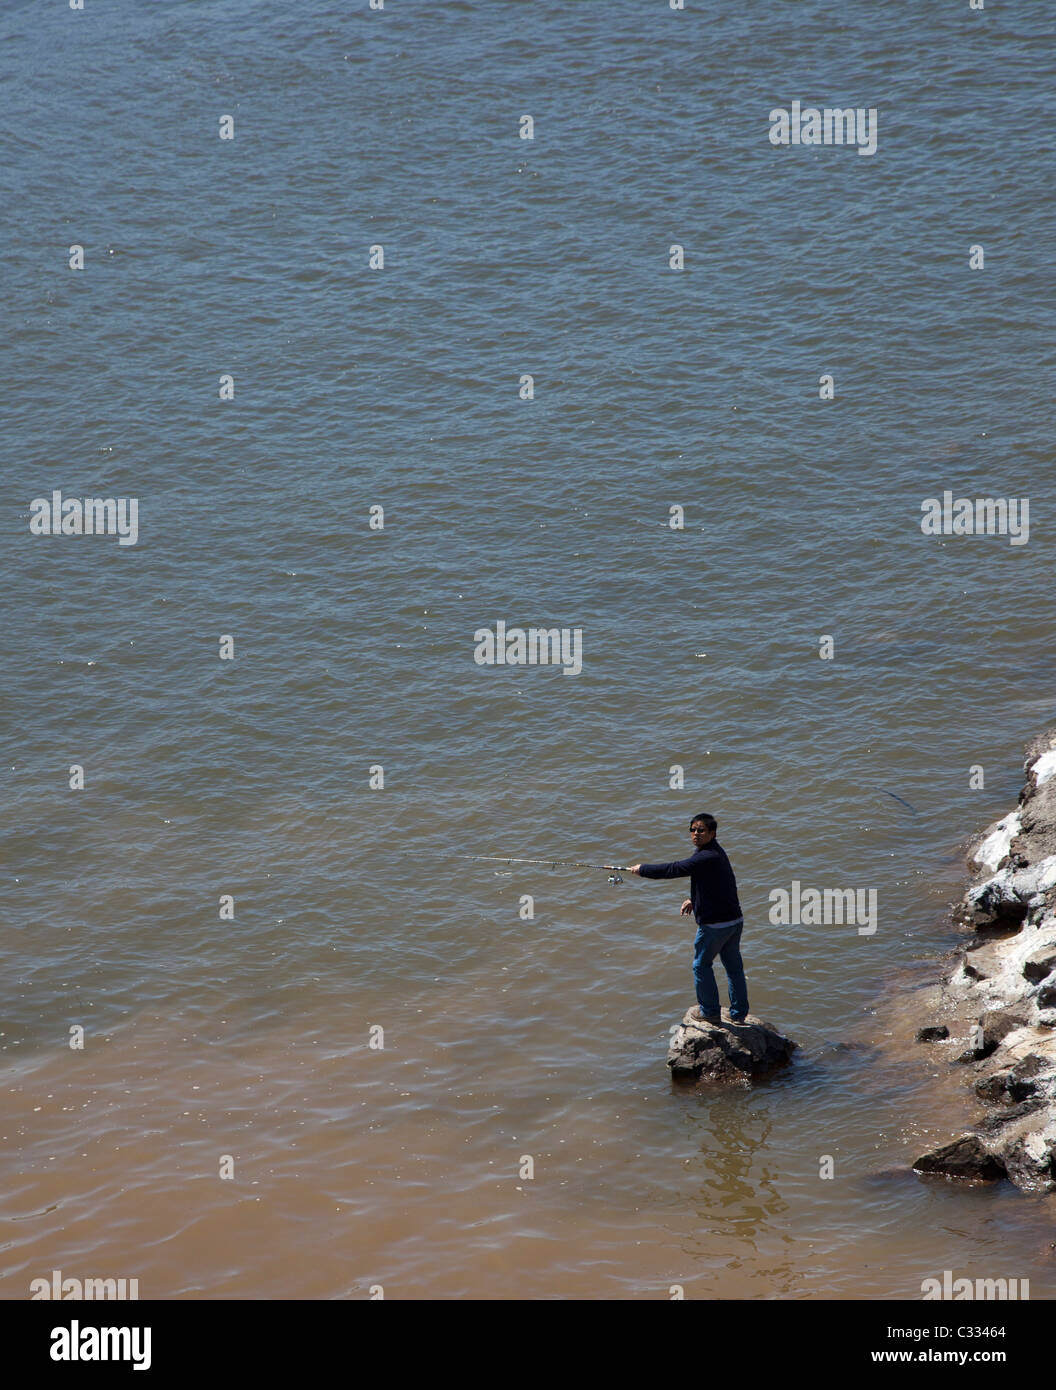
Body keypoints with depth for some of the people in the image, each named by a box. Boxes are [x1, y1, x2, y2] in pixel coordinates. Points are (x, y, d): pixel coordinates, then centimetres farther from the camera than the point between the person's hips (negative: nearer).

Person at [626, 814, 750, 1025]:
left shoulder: (707, 858, -22)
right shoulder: (715, 851, 10)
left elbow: (673, 870, -18)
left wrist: (642, 870, -6)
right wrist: (693, 899, 13)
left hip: (714, 924, -9)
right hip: (735, 919, 9)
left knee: (701, 965, 8)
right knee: (733, 966, 16)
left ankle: (710, 1013, 17)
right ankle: (739, 1014, 24)